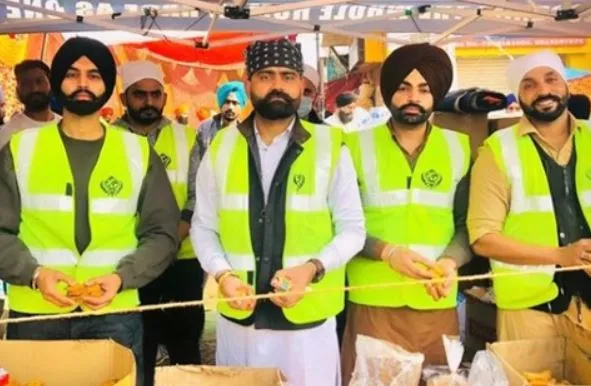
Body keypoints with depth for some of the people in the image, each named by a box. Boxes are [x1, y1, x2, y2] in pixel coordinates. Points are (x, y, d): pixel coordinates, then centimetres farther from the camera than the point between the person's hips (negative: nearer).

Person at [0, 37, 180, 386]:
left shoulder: (138, 152, 4)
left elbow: (162, 233, 4)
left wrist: (122, 277, -12)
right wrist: (34, 274, -15)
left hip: (115, 315, 0)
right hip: (34, 314, 0)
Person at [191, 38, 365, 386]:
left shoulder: (330, 147, -3)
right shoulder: (221, 147, 3)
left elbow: (352, 228, 0)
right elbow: (203, 227, 7)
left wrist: (313, 268, -17)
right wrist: (223, 274, -11)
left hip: (308, 319, -2)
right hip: (238, 319, 2)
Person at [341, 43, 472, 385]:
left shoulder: (459, 148, 8)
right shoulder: (357, 145, 0)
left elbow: (468, 223, 7)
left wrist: (451, 261, -12)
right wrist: (387, 252, -17)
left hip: (437, 303, 3)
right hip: (373, 302, -2)